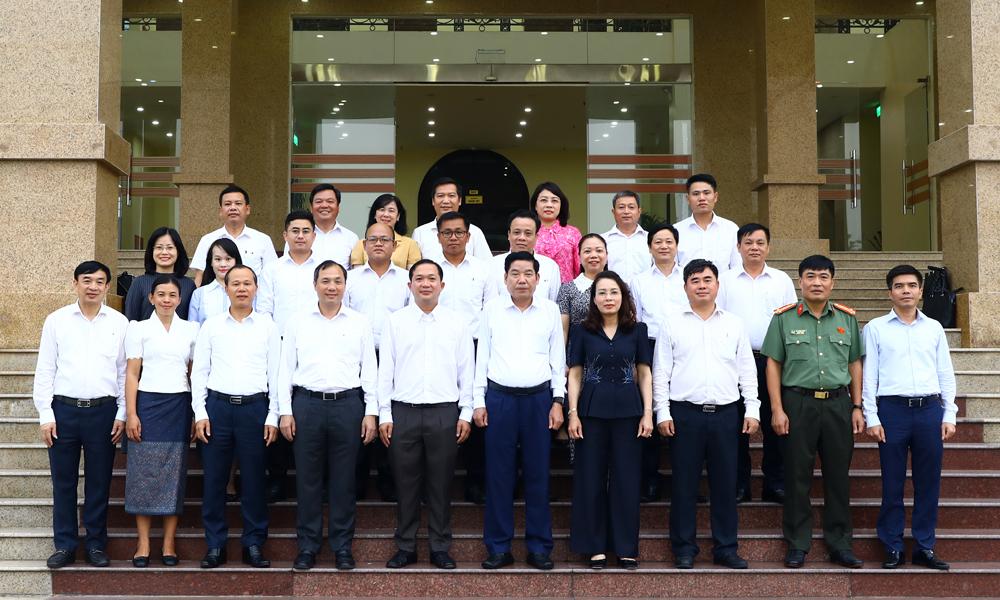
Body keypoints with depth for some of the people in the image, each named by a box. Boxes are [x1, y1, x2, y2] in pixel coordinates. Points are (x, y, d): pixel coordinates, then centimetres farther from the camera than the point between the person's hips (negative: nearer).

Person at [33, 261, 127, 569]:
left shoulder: (119, 323, 4)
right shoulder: (56, 320, 4)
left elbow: (125, 372, 6)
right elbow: (45, 370, 4)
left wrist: (122, 414, 1)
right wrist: (45, 415, -1)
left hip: (104, 410, 0)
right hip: (64, 409, 0)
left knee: (99, 482, 6)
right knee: (63, 481, 5)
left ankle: (95, 544, 17)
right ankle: (65, 545, 16)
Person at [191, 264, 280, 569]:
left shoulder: (268, 326, 6)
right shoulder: (211, 325, 8)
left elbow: (275, 373, 5)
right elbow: (199, 372, 8)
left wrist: (273, 417, 0)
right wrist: (200, 413, -1)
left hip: (254, 407, 0)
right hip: (217, 406, 1)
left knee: (254, 479, 3)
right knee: (213, 479, 2)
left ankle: (254, 544, 13)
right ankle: (215, 545, 12)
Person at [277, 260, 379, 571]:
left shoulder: (360, 323, 8)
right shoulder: (297, 322, 8)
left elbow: (369, 370, 7)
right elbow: (286, 368, 7)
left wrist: (371, 412, 1)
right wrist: (285, 411, 0)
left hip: (347, 405, 0)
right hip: (307, 403, 0)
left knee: (343, 479, 4)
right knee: (307, 478, 4)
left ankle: (342, 546, 13)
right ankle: (307, 546, 13)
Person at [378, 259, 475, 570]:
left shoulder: (458, 323, 6)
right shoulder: (396, 321, 5)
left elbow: (466, 370, 6)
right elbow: (385, 369, 5)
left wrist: (466, 413, 1)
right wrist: (384, 415, 0)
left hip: (445, 413, 0)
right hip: (404, 412, 0)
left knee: (441, 484, 5)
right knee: (406, 483, 5)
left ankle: (440, 548, 15)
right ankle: (405, 547, 16)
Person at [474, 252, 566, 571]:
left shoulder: (550, 310, 5)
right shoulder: (492, 309, 4)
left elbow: (558, 357, 8)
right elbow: (482, 356, 6)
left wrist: (557, 401, 2)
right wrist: (478, 401, 2)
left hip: (539, 398, 0)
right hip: (499, 397, 0)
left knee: (538, 473, 4)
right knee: (498, 473, 2)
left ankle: (539, 547, 14)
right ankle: (498, 547, 11)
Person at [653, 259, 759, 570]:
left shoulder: (734, 324, 10)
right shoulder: (672, 324, 4)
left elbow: (747, 370, 11)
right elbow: (661, 372, 3)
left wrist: (752, 409, 3)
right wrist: (662, 413, -4)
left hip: (725, 413, 2)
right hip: (685, 413, -2)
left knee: (725, 483, 6)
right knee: (684, 483, 2)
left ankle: (725, 548, 16)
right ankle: (684, 549, 12)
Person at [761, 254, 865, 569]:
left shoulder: (847, 318, 10)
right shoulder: (784, 318, 2)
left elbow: (855, 364, 12)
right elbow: (773, 364, 1)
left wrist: (856, 407, 7)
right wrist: (777, 409, -6)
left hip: (838, 404, 2)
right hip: (798, 402, -2)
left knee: (838, 475, 7)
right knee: (797, 475, 3)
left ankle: (839, 543, 17)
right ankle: (797, 544, 12)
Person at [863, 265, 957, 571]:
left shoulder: (934, 328, 12)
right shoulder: (876, 328, 5)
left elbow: (946, 373, 13)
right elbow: (869, 375, 3)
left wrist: (949, 415, 6)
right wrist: (871, 417, -4)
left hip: (930, 408, 2)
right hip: (893, 408, -2)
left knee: (928, 482, 5)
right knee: (892, 483, 2)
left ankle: (924, 547, 15)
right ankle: (893, 548, 10)